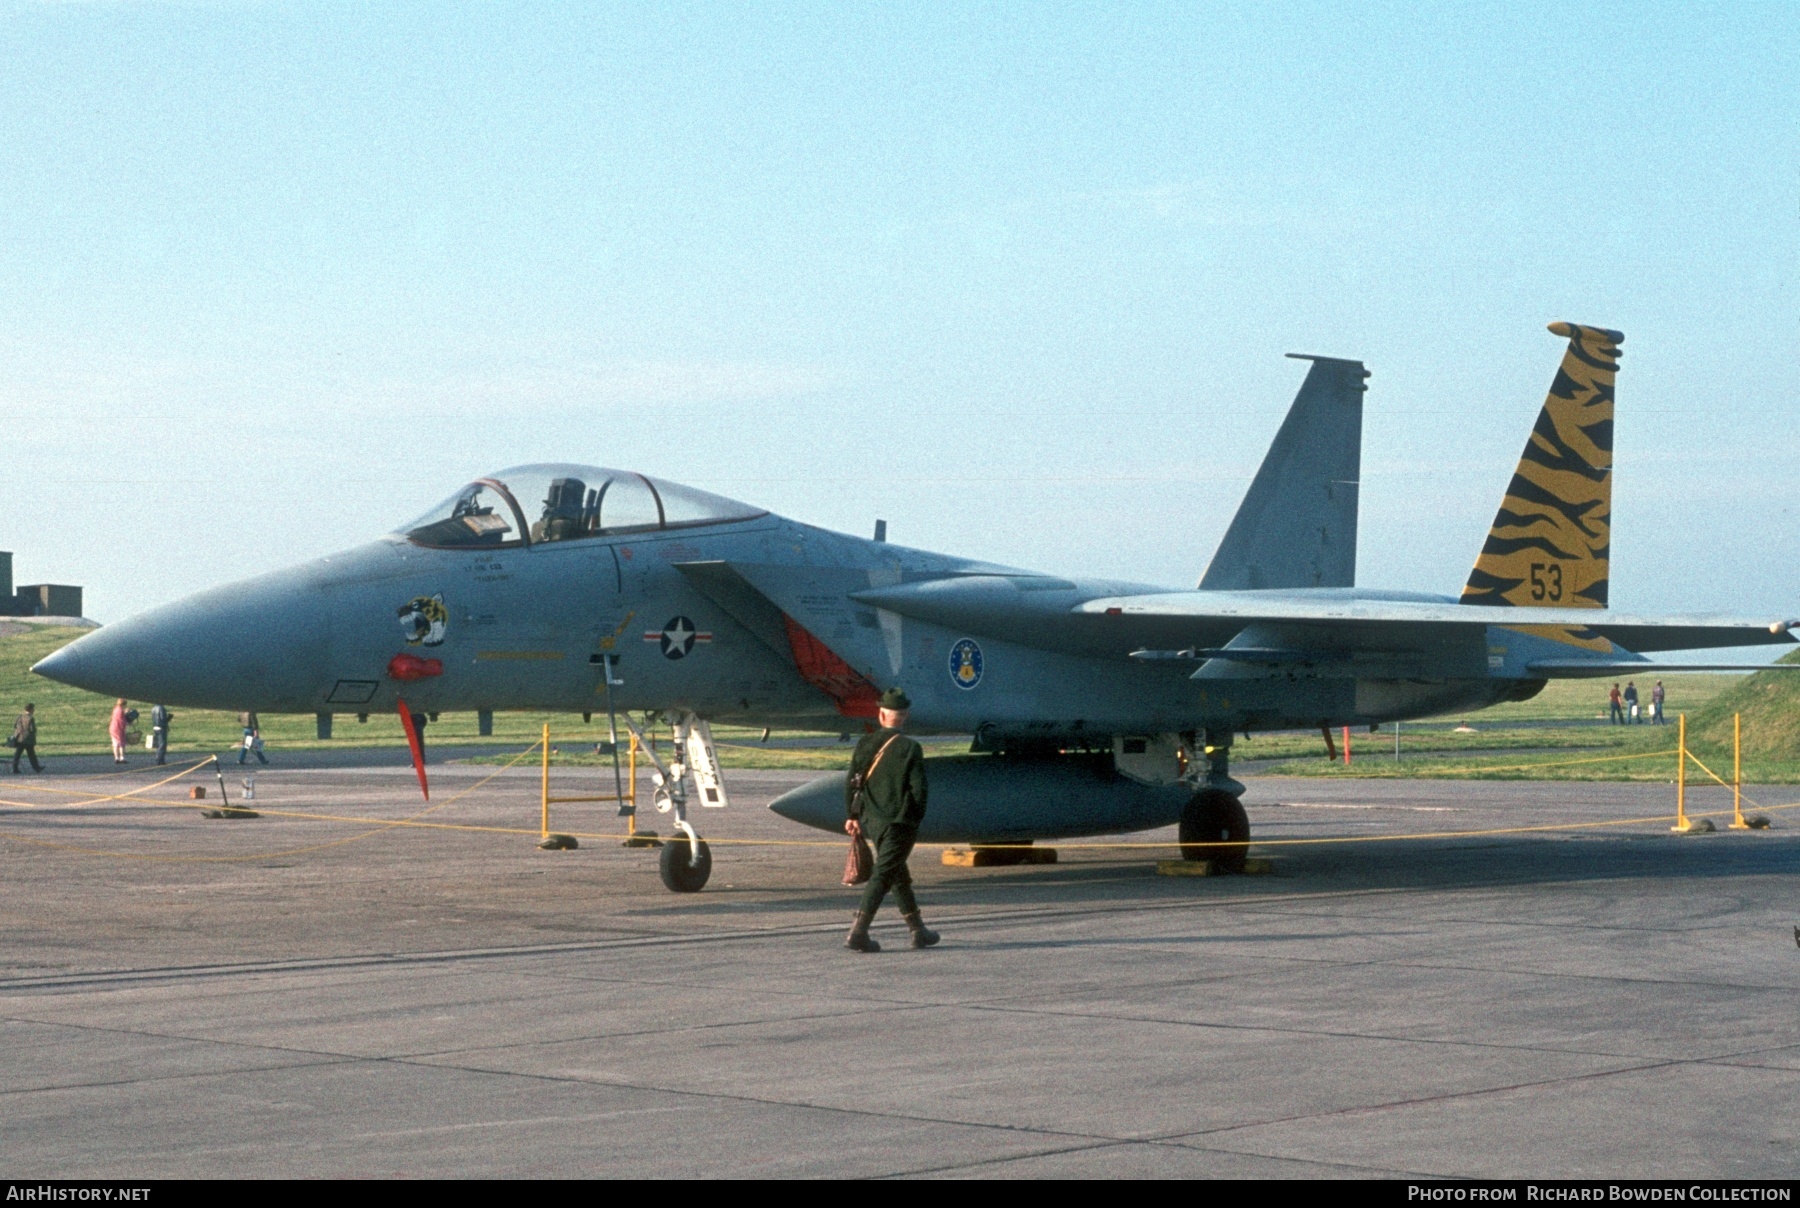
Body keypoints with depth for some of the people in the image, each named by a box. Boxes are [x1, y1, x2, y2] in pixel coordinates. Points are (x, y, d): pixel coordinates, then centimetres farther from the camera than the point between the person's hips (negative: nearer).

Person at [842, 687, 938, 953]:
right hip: (899, 823, -5)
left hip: (870, 821, 5)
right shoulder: (910, 748, -11)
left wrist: (852, 815, 12)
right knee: (883, 875, -4)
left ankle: (918, 931, 27)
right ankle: (857, 933, -13)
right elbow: (918, 789, -11)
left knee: (899, 874, 18)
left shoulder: (866, 744, 1)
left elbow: (851, 781, 3)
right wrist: (915, 821, 2)